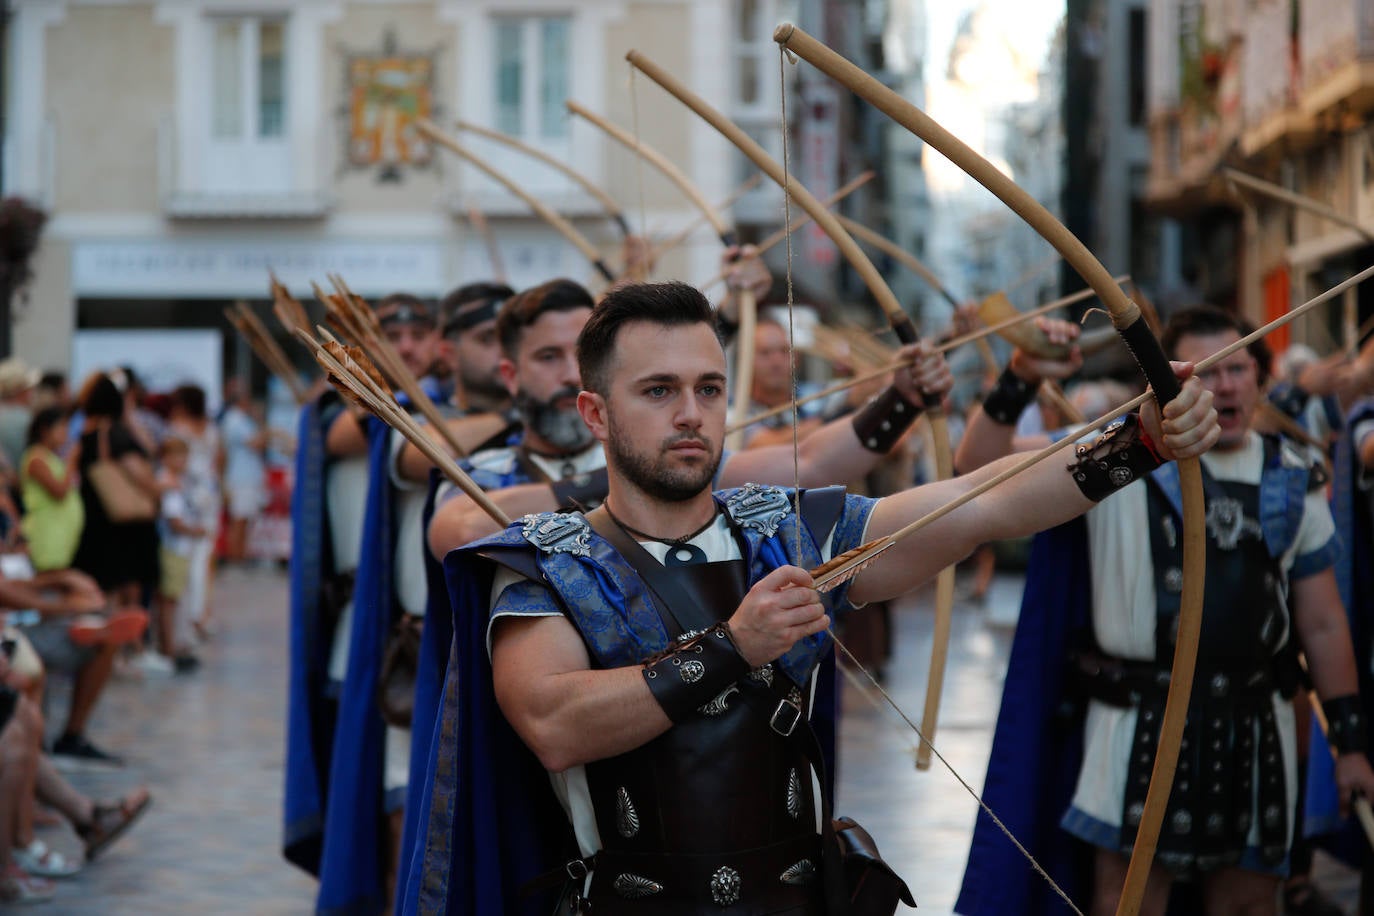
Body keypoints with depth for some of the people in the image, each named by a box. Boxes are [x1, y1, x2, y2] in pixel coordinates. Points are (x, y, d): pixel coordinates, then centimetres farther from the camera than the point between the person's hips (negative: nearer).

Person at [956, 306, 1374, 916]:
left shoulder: (1292, 482, 7)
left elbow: (1322, 624, 10)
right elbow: (982, 471, -11)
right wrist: (1019, 382, -24)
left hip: (1258, 726, 4)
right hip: (1143, 723, -3)